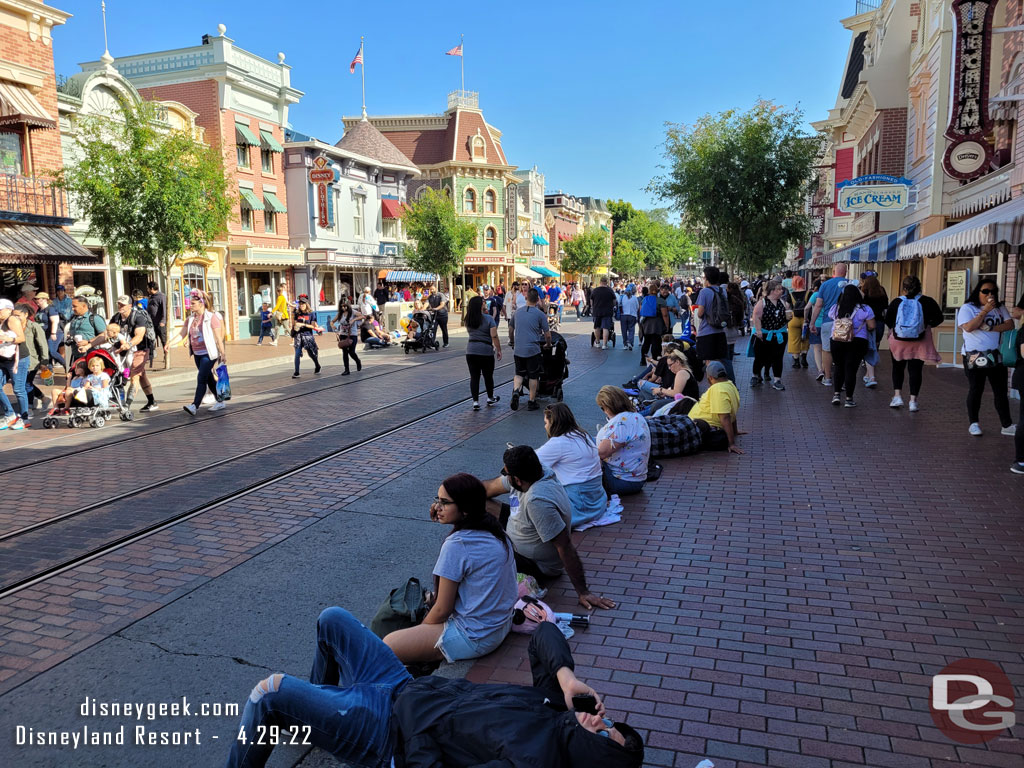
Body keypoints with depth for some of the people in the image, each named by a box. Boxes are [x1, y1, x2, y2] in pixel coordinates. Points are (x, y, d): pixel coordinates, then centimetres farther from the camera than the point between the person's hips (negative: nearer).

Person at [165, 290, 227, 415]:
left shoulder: (211, 317, -10)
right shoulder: (191, 319, 10)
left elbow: (218, 338, -10)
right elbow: (182, 334, 6)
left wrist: (223, 354, -11)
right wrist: (170, 343, -11)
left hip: (209, 353, -7)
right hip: (197, 353, 7)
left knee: (201, 378, -13)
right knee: (209, 378, 13)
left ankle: (194, 406, -15)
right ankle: (219, 402, 24)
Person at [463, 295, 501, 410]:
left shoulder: (468, 320, 3)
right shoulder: (488, 319, -10)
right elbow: (494, 336, -13)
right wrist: (499, 350, -5)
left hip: (471, 351, 3)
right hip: (486, 351, -3)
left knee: (474, 377, 6)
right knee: (488, 376, 14)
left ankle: (475, 402, 3)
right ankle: (490, 398, 30)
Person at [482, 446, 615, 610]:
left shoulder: (537, 501, -40)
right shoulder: (534, 474, -14)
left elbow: (565, 547, -37)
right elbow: (489, 487, 3)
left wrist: (582, 592, -32)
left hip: (540, 567, -9)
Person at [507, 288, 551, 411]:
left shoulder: (517, 312, 9)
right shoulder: (540, 314, -4)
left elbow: (510, 330, 19)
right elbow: (547, 334, -1)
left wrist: (512, 343, 35)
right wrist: (548, 345, 19)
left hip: (518, 350, 3)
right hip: (533, 350, -3)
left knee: (519, 373, 15)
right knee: (533, 376, 7)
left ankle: (515, 391, -12)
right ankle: (532, 402, 11)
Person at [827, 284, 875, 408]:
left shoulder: (835, 308, 1)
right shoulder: (864, 309, -7)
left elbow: (831, 318, 15)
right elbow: (871, 327, -5)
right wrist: (864, 330, 14)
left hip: (836, 341, 2)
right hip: (857, 342, -2)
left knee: (839, 367, 17)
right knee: (851, 369, 2)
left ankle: (837, 393, 12)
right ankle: (849, 399, 5)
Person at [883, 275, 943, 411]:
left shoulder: (897, 302, -6)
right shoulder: (928, 301, -6)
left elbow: (888, 320, -2)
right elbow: (938, 318, -2)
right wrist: (927, 325, 14)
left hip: (898, 340, 0)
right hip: (920, 342, 0)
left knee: (897, 368, 17)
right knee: (916, 370, 6)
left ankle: (897, 395, 6)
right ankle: (913, 400, 5)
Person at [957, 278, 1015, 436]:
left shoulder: (999, 308, 11)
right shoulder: (968, 308, -3)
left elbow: (1010, 325, 0)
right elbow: (968, 327, -18)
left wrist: (990, 328, -13)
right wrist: (985, 311, -19)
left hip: (996, 356, 4)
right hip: (974, 357, -4)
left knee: (1001, 391, 5)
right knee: (975, 390, 4)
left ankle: (1007, 425, 10)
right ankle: (974, 423, 15)